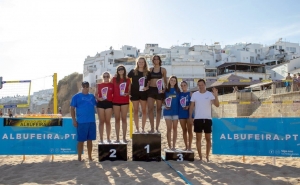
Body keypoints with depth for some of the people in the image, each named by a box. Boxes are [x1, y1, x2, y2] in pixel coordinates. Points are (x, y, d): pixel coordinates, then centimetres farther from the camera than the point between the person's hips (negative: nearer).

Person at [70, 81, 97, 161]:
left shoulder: (92, 96, 13)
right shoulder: (76, 96, 2)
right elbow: (72, 108, -1)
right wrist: (74, 120, -7)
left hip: (92, 121, 4)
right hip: (81, 122, -4)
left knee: (90, 140, 10)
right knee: (81, 140, 1)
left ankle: (90, 156, 20)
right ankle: (79, 157, 11)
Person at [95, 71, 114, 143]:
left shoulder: (112, 85, 5)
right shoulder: (99, 85, 7)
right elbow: (96, 94, 6)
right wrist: (98, 98, -12)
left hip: (109, 103, -1)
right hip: (100, 103, 1)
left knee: (107, 121, 5)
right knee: (101, 121, 4)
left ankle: (108, 138, 15)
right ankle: (101, 138, 10)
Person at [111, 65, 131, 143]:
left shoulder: (128, 80, 6)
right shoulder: (114, 79, 5)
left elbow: (129, 90, 9)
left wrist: (127, 93, -11)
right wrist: (110, 98, -6)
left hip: (125, 101, 0)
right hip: (115, 101, 0)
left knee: (124, 119, 2)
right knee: (117, 119, 4)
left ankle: (124, 137, 8)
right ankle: (117, 138, 9)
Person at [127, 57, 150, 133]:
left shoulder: (148, 73, 4)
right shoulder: (133, 71, 1)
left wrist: (147, 87, -9)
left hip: (144, 93, 1)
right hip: (135, 93, -1)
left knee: (144, 111, 3)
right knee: (135, 111, 4)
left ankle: (143, 128, 12)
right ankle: (137, 128, 13)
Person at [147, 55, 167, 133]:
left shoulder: (163, 70, 6)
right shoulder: (150, 69, 11)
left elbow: (165, 81, 7)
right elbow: (148, 80, 14)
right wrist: (147, 88, 3)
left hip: (159, 90, -1)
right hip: (151, 89, 1)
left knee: (158, 109, 5)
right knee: (150, 109, -9)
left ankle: (157, 128, 13)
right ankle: (152, 128, -3)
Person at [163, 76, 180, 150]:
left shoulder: (177, 90, 7)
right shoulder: (166, 90, 3)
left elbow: (180, 100, 11)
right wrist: (165, 105, -11)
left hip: (176, 111, 1)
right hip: (167, 111, -1)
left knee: (175, 128, 5)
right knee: (169, 129, 2)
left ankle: (174, 146, 12)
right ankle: (169, 146, 7)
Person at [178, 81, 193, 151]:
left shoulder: (190, 93, 3)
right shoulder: (179, 94, 9)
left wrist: (188, 106, -18)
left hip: (189, 113, -2)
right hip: (181, 114, 2)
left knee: (189, 130, 1)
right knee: (184, 130, 8)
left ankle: (190, 146, 9)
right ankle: (186, 146, 17)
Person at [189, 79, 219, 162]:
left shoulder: (210, 94, -2)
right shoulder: (194, 94, 4)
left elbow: (217, 105, -11)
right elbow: (192, 106, 7)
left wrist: (216, 96, -25)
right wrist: (190, 116, 0)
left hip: (207, 119, -1)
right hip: (197, 119, 1)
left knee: (208, 138, 5)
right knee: (198, 138, 4)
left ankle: (207, 156, 17)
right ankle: (200, 156, 13)